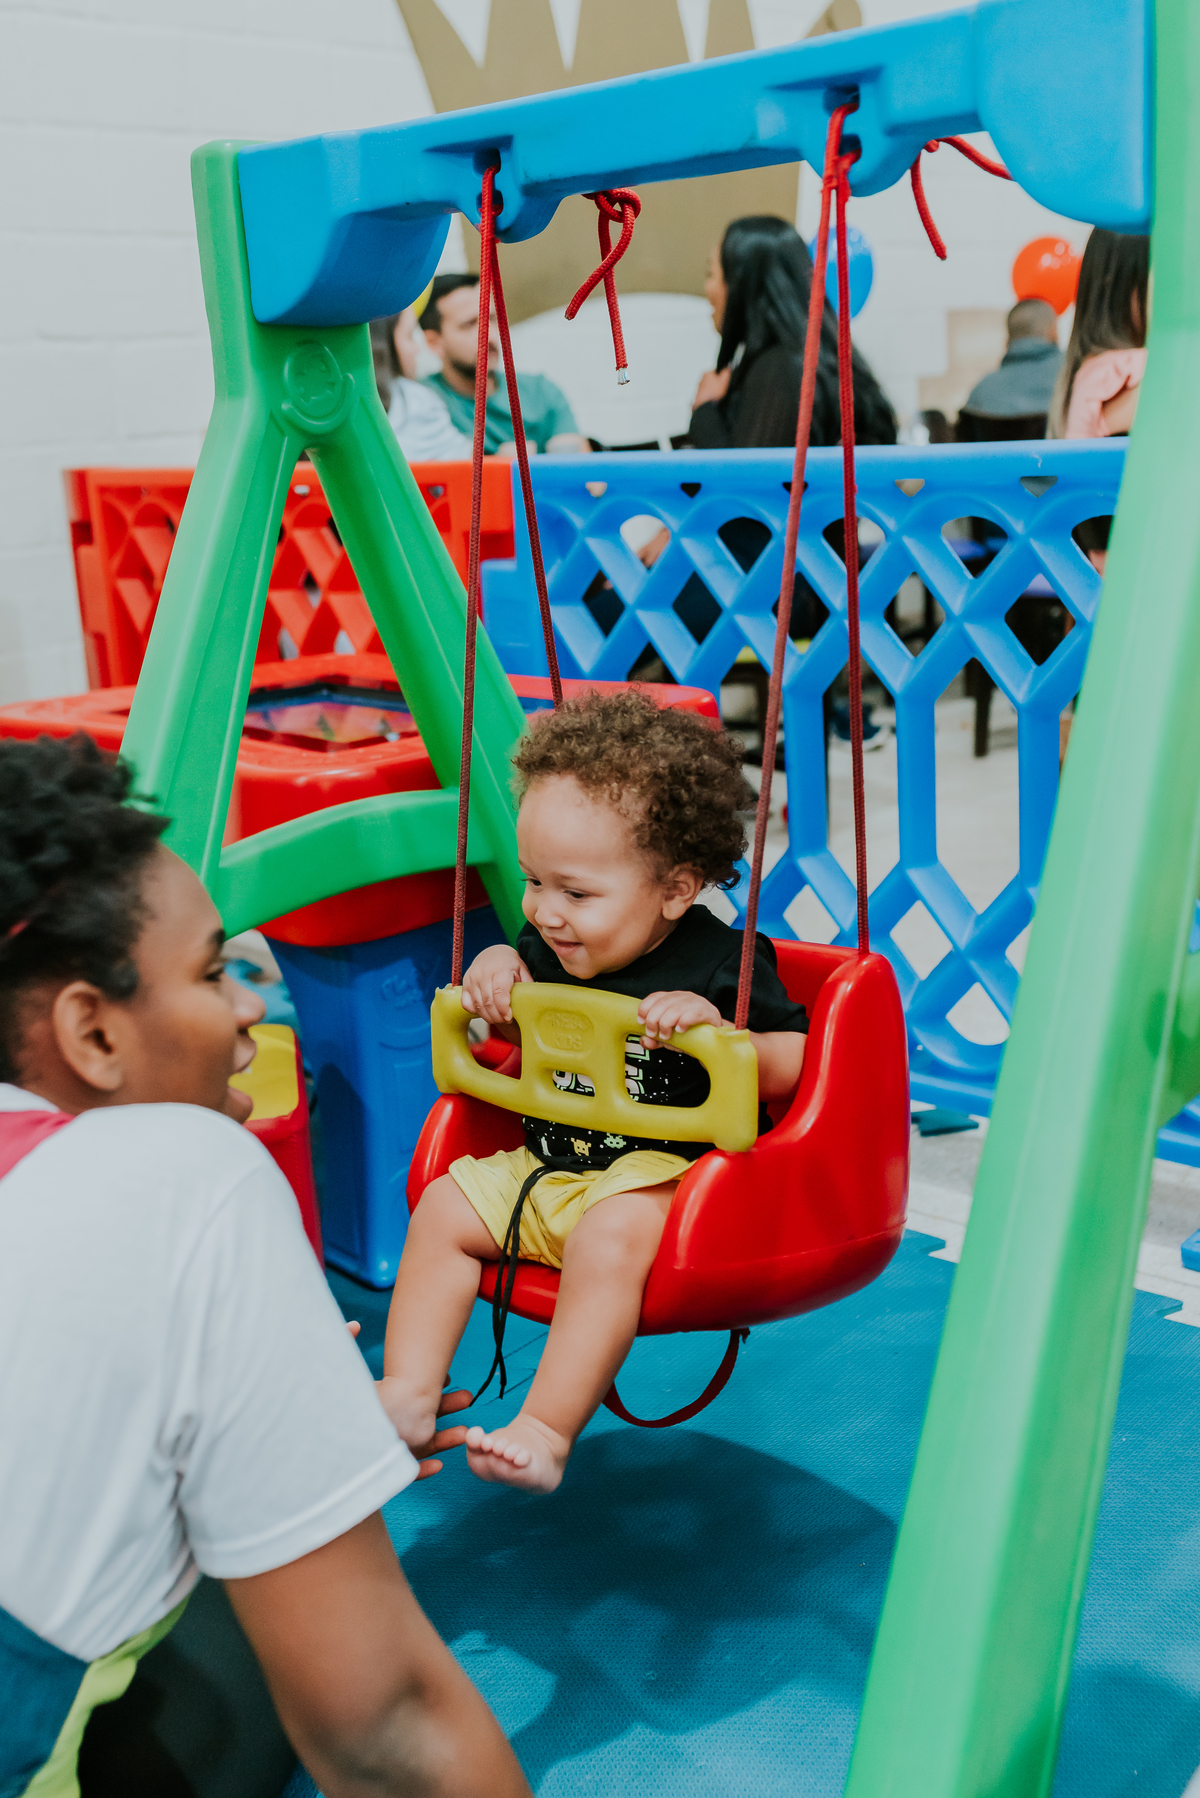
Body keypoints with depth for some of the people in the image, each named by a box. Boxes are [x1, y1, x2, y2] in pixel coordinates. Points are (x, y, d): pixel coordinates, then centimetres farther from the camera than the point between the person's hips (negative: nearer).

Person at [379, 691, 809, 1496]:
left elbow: (792, 1071, -12)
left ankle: (547, 1430, -26)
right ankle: (409, 1391, 1)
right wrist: (497, 970, 2)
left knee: (609, 1239, -33)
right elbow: (521, 1029, 24)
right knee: (444, 1207, -2)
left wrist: (713, 1027, -30)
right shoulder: (550, 948, 4)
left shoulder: (719, 962, -14)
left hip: (663, 1172, -7)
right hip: (546, 1167, 8)